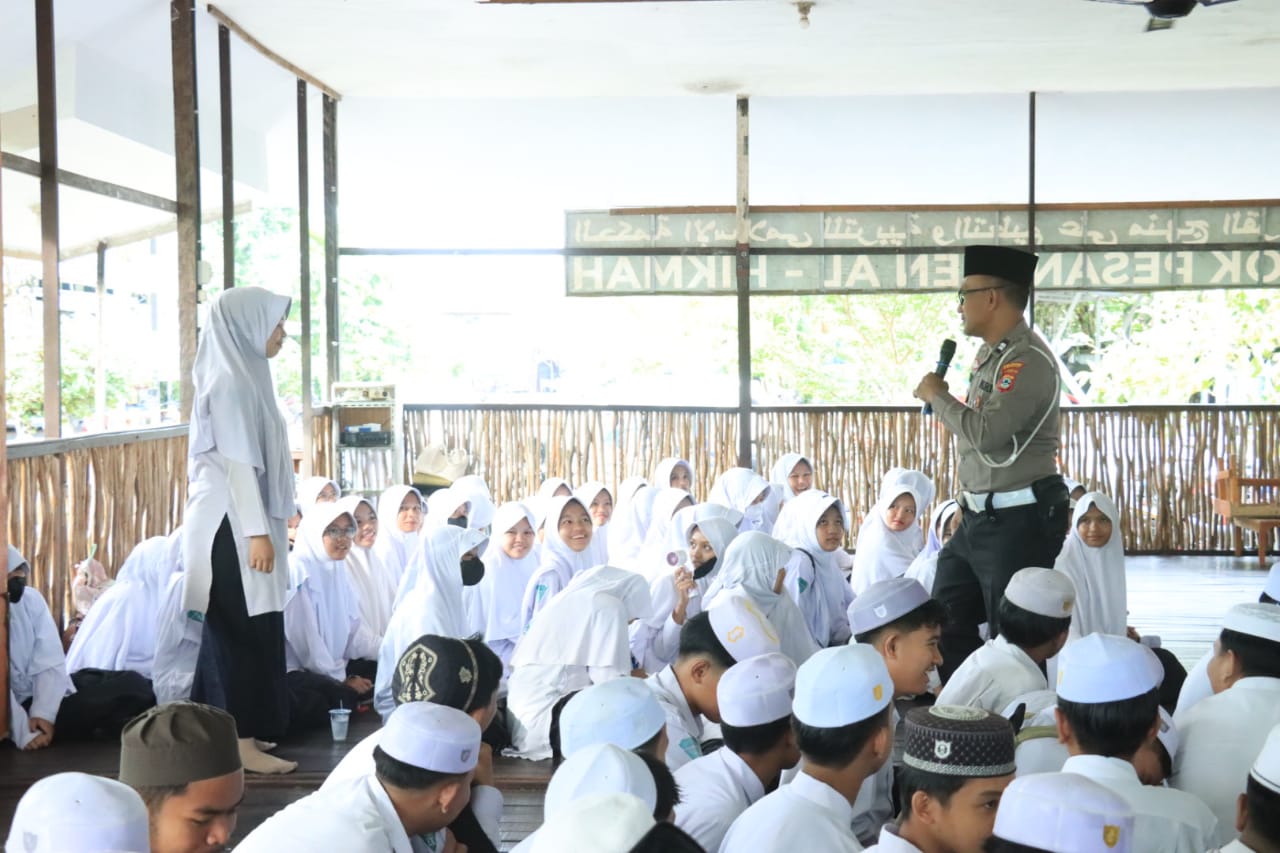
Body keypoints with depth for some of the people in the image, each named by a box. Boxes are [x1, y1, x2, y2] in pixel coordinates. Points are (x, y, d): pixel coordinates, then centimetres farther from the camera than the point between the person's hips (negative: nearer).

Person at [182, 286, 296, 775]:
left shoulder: (242, 375, 14)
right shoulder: (230, 380, -15)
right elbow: (237, 462, -20)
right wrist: (257, 531, -22)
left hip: (240, 523, 10)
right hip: (234, 525, -10)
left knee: (237, 631, 14)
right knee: (246, 631, -5)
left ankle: (233, 732, 22)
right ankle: (242, 742, 2)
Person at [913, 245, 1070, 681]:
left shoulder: (1028, 358, -17)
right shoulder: (990, 354, 13)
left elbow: (986, 433, -27)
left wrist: (937, 396, -12)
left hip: (1020, 519, -10)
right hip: (980, 515, 10)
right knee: (948, 626, 15)